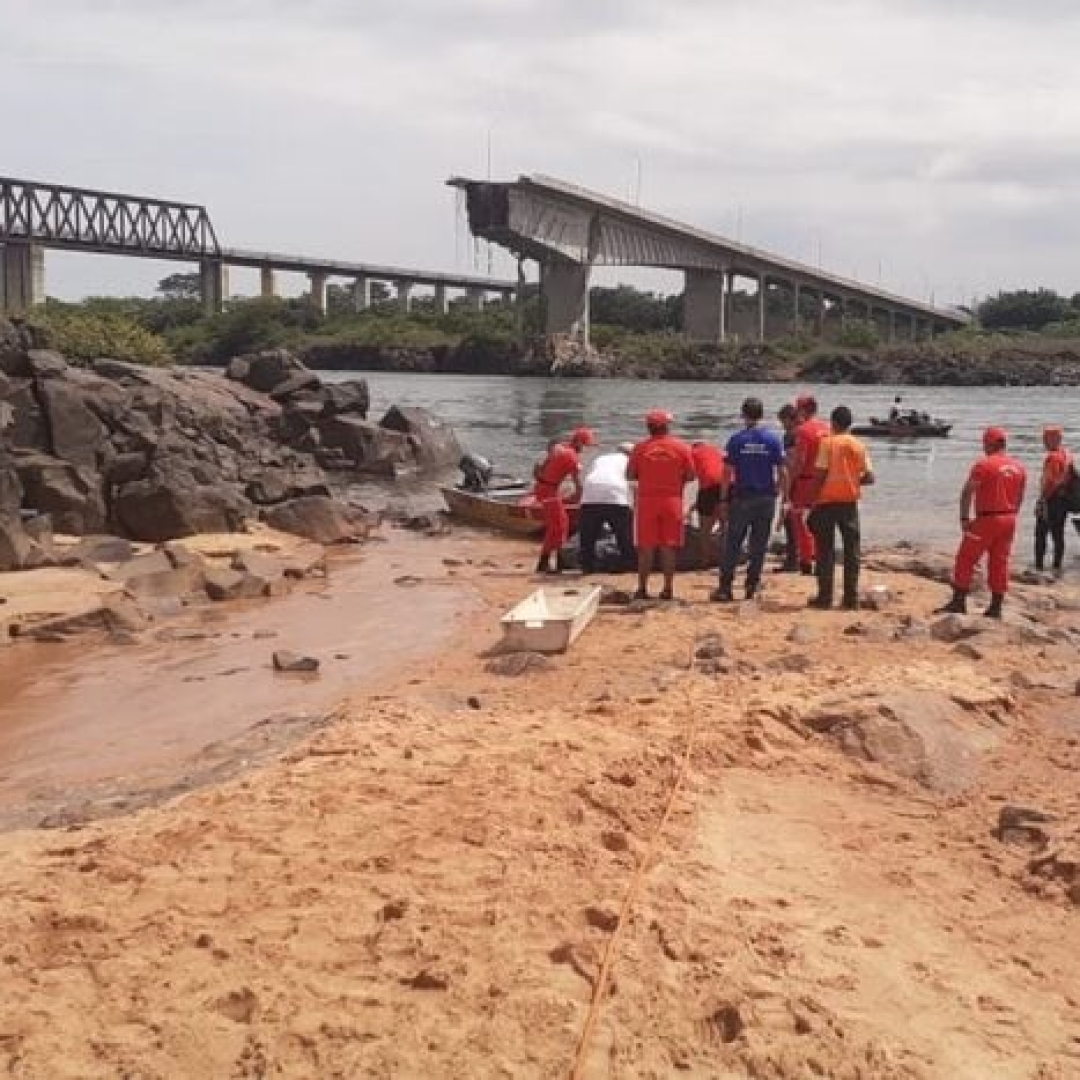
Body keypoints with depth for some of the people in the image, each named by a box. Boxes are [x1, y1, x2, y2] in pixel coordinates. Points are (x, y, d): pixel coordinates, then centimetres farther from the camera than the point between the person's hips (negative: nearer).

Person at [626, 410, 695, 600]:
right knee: (669, 547, 4)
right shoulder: (681, 447, 0)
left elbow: (630, 475, 3)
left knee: (646, 547, 4)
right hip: (672, 501, 0)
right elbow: (690, 475, 0)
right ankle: (668, 588, 5)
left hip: (647, 501, 0)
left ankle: (642, 588, 5)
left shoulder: (640, 448, 0)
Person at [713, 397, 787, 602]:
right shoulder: (773, 439, 0)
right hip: (766, 498, 2)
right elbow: (782, 472, -2)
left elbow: (728, 473, -5)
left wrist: (723, 500, 0)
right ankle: (751, 587, 9)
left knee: (732, 545, 4)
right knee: (759, 546, 8)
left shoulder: (736, 440, -4)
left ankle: (725, 587, 1)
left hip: (742, 498, -1)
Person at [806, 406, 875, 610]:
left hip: (827, 501, -3)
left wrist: (814, 499, -5)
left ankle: (825, 597, 2)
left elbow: (820, 474, -12)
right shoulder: (858, 445, 4)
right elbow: (869, 477, 0)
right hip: (849, 502, 3)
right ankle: (851, 598, 6)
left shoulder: (827, 443, -6)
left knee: (825, 550, 3)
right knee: (851, 551, 7)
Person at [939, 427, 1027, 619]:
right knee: (1000, 563, 10)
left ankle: (959, 602, 3)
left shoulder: (984, 465, -12)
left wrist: (964, 518, -7)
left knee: (966, 559, 3)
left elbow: (967, 493, -13)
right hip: (1009, 520, 6)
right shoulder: (1019, 468, 8)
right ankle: (996, 607, 12)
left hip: (987, 519, -6)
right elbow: (1019, 498, 14)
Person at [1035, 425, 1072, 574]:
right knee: (1058, 535, 11)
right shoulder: (1068, 456, 10)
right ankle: (1057, 566, 15)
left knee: (1041, 534, -3)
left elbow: (1049, 481, -21)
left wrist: (1042, 500, -17)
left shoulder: (1052, 457, -16)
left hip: (1051, 499, -8)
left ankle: (1039, 566, -4)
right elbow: (1069, 478, 15)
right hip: (1064, 500, 8)